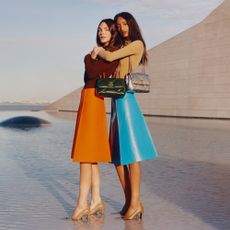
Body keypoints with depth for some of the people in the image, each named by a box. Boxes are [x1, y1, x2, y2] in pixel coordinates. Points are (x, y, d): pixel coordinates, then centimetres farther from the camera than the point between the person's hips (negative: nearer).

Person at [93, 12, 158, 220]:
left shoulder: (137, 44, -2)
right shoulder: (122, 47, 21)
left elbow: (110, 57, -12)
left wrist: (99, 51, 6)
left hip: (126, 99, -8)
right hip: (115, 101, 8)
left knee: (130, 150, -11)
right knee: (116, 152, 5)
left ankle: (136, 203, -10)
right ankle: (129, 200, 10)